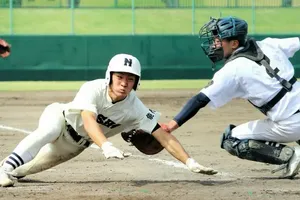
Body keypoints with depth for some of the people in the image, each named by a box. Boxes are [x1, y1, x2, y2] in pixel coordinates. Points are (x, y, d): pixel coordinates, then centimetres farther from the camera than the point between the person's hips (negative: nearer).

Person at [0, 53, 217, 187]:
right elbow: (88, 121, -49)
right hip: (59, 118, -4)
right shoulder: (93, 89, -34)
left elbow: (164, 137, -26)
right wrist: (106, 145, -67)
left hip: (73, 145, 4)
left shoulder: (135, 109, -24)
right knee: (49, 131, -38)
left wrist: (190, 162, -37)